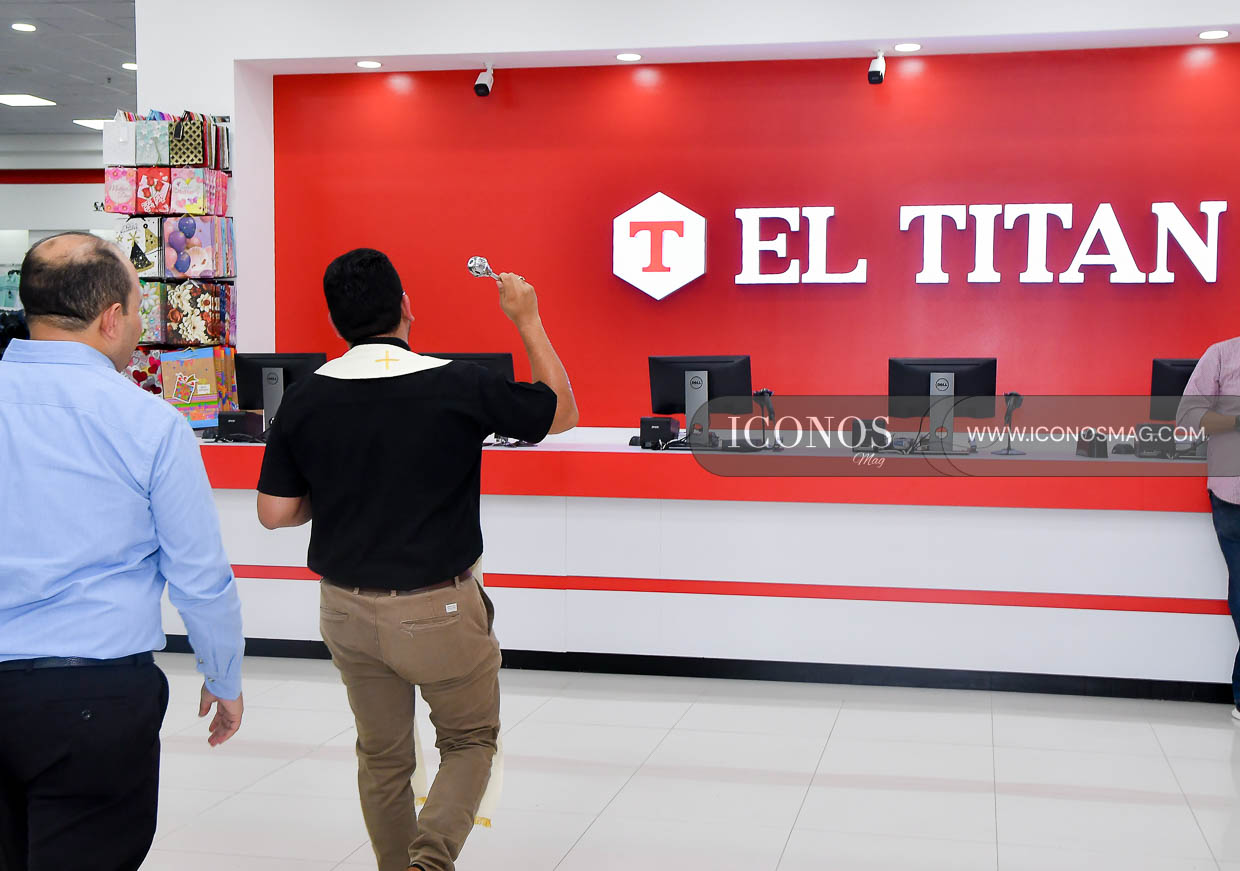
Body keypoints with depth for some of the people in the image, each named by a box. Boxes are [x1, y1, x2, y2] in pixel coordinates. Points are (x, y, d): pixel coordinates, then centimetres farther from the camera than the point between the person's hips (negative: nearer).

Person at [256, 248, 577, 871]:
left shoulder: (304, 399, -6)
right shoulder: (459, 386, -15)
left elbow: (274, 512, 1)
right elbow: (561, 411, 2)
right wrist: (528, 319, 10)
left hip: (348, 608, 4)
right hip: (438, 610, -3)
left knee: (382, 759, 20)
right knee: (470, 743, 15)